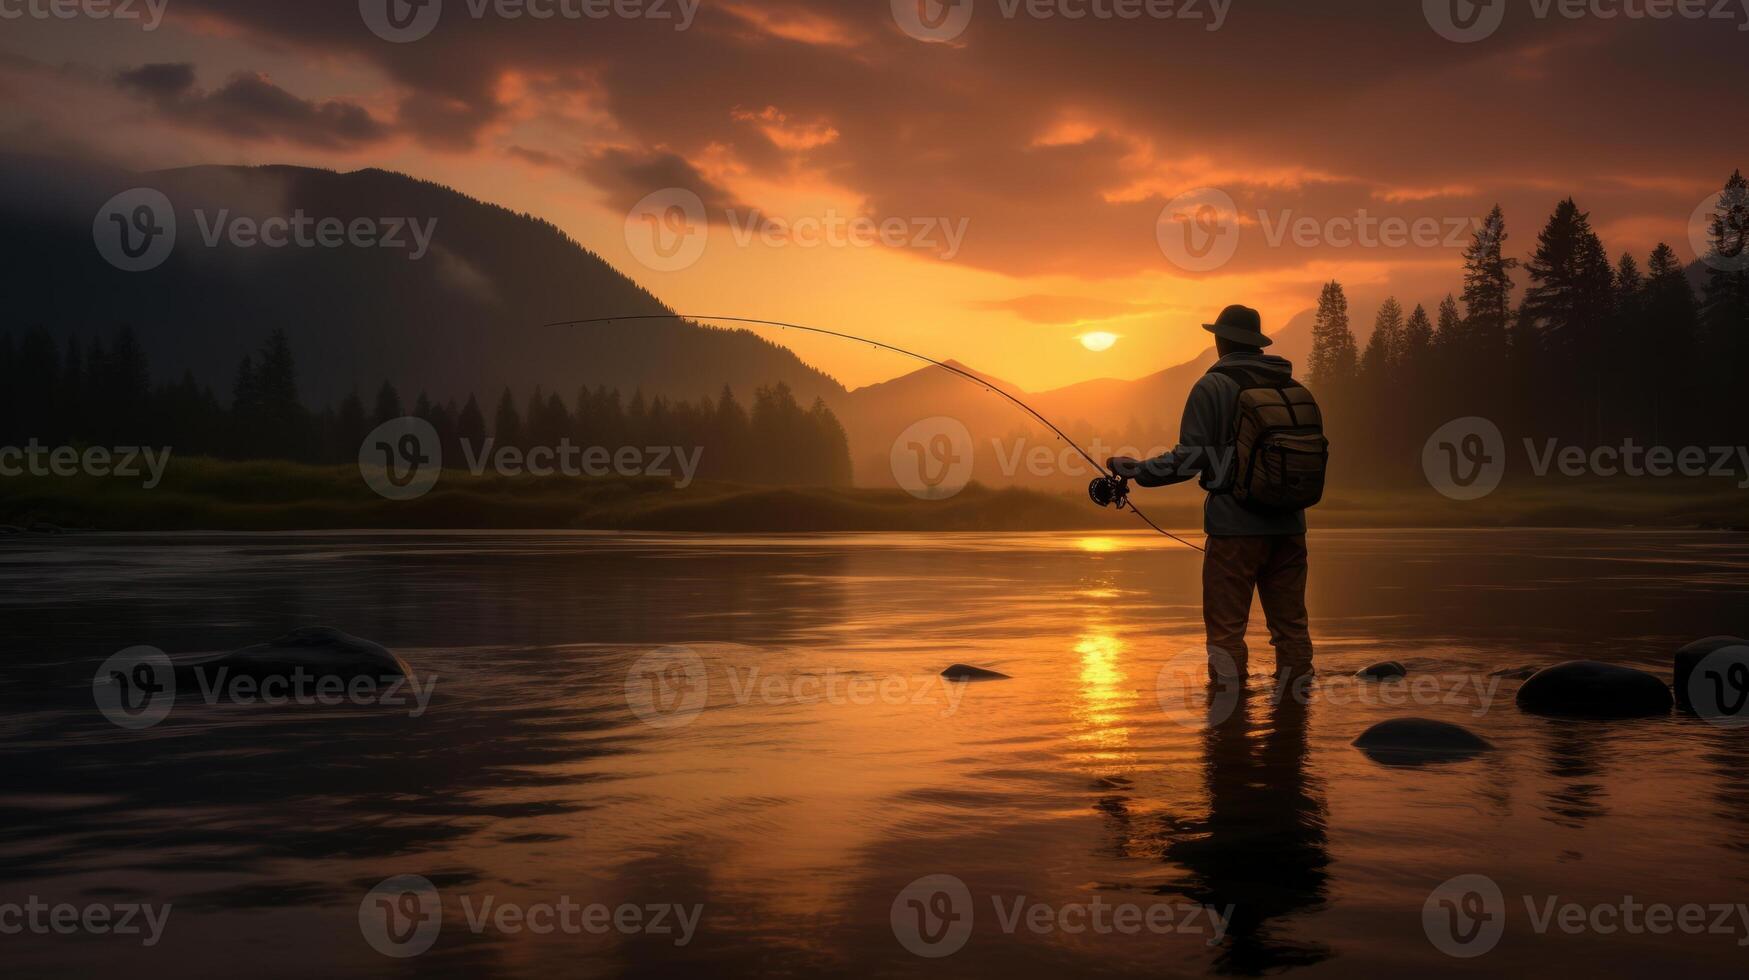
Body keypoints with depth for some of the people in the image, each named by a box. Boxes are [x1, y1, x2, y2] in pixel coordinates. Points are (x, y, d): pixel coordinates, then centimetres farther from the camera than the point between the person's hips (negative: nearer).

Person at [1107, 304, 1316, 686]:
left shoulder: (1213, 387, -6)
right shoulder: (1292, 387, 11)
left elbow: (1189, 460, -12)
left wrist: (1133, 469, -1)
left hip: (1235, 526, -6)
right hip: (1289, 524, 6)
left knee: (1226, 629, -1)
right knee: (1291, 623, 10)